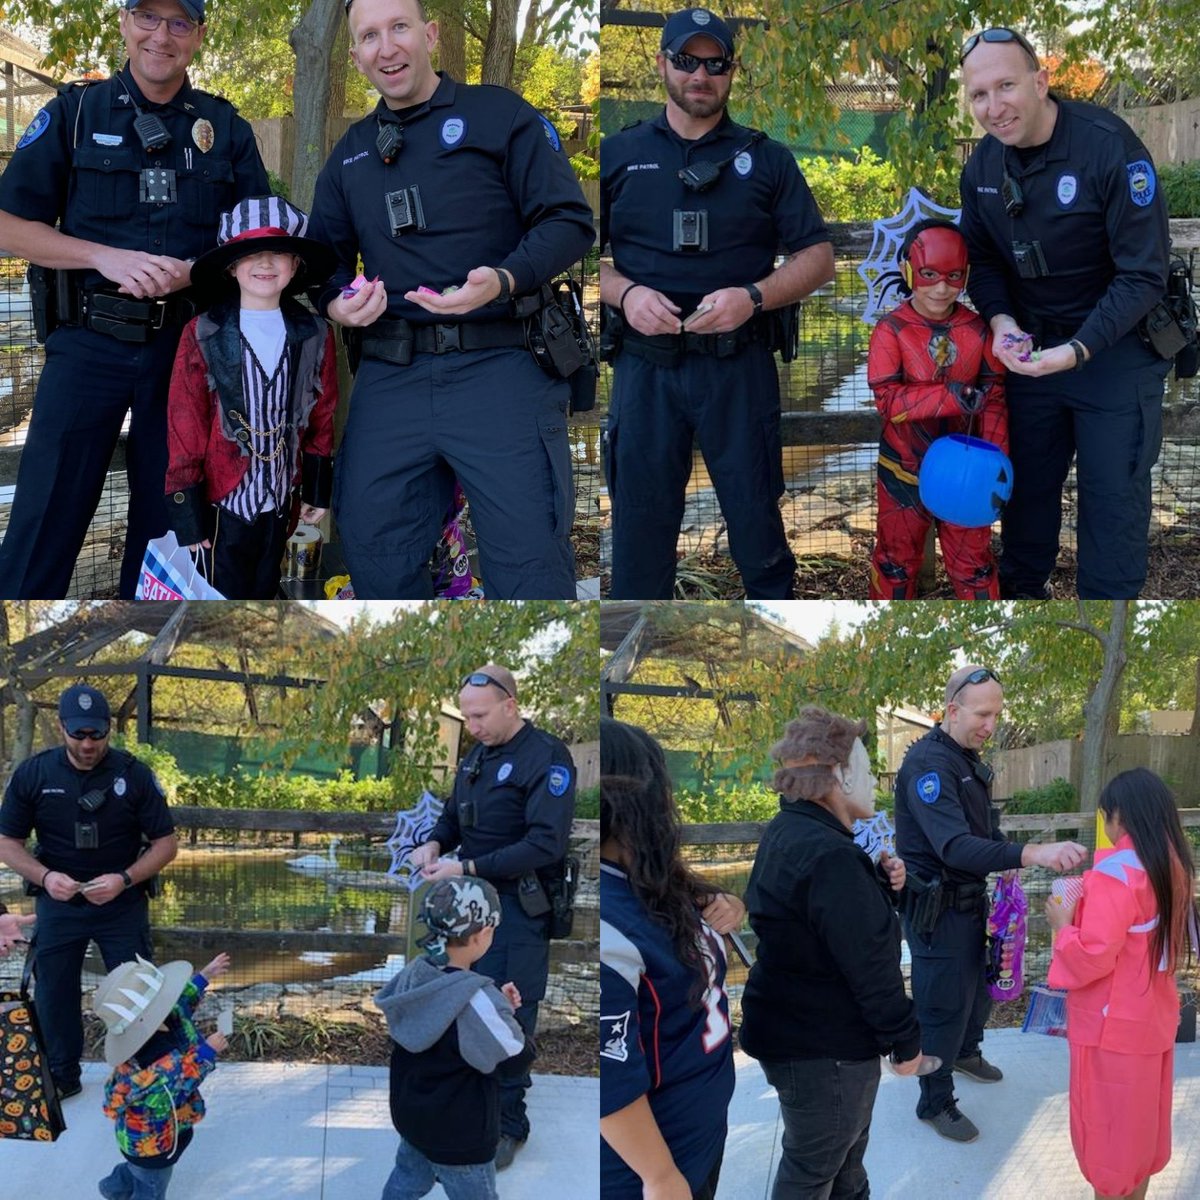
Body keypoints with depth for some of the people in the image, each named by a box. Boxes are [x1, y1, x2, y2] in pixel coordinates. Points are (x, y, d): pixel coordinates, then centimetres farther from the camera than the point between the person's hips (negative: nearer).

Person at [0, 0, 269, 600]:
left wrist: (192, 271, -10)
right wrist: (107, 257, -14)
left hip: (187, 346, 2)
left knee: (164, 524, 8)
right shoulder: (74, 113, 3)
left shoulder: (226, 128, 9)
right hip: (90, 344, -2)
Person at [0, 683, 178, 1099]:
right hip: (58, 902, 2)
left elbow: (165, 843, -6)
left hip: (122, 904, -2)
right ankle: (63, 1076, 28)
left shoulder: (134, 775, -12)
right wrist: (45, 877, -20)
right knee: (53, 992, 10)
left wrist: (124, 880, -22)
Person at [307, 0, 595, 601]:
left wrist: (503, 280, -20)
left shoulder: (498, 115, 3)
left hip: (499, 369, -5)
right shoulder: (351, 153, 19)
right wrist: (334, 301, 1)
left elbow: (569, 220, -2)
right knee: (373, 551, 4)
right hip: (390, 376, 5)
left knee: (527, 558, -8)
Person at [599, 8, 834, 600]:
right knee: (640, 521, 4)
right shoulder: (619, 154, 9)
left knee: (755, 516, 5)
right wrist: (626, 293, -12)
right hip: (645, 366, 1)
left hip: (738, 366, 0)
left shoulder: (766, 159, 8)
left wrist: (752, 298, -12)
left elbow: (818, 257, 5)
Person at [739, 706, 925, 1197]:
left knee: (844, 1155, 24)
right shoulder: (829, 857, -27)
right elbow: (868, 963, -26)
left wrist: (881, 881, -2)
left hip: (793, 1025, 10)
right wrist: (905, 1040, -15)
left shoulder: (788, 833, 6)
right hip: (824, 1048, -10)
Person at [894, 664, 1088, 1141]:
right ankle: (935, 1103, 16)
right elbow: (954, 847, -38)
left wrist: (1007, 855, -5)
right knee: (943, 1003, 1)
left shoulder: (969, 759, 5)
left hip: (971, 899, 9)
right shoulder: (927, 764, -27)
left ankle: (966, 1052, 50)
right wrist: (1031, 854, -48)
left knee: (979, 980, 26)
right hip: (936, 907, -9)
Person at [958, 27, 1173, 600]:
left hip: (1115, 350, -5)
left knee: (1112, 499, -1)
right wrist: (1000, 320, -11)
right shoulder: (982, 166, -4)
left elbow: (1143, 274, -22)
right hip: (1031, 346, 5)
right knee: (1027, 483, 16)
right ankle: (1020, 590, 34)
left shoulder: (1109, 148, -24)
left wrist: (1077, 351, -29)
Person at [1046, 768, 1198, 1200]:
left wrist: (1063, 926, -9)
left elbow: (1092, 956, -27)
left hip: (1113, 1025, -8)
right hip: (1153, 1016, 8)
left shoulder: (1116, 873, -23)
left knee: (1106, 1122, 6)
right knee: (1141, 1118, 19)